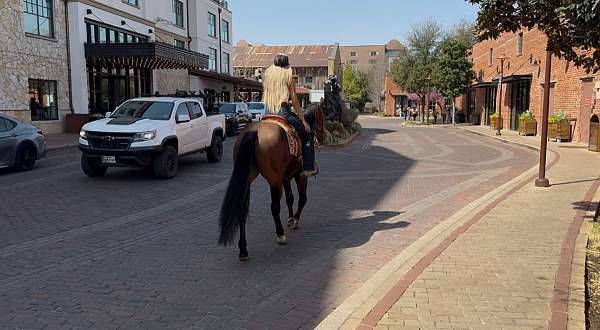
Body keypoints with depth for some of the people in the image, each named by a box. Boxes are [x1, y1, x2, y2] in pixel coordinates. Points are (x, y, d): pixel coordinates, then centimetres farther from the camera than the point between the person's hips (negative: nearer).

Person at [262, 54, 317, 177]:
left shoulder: (267, 75, 12)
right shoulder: (288, 77, -3)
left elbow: (265, 98, 16)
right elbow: (295, 101, -4)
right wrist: (303, 120, 1)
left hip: (268, 114, 6)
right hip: (283, 112, -6)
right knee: (307, 134, 11)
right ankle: (308, 168, 7)